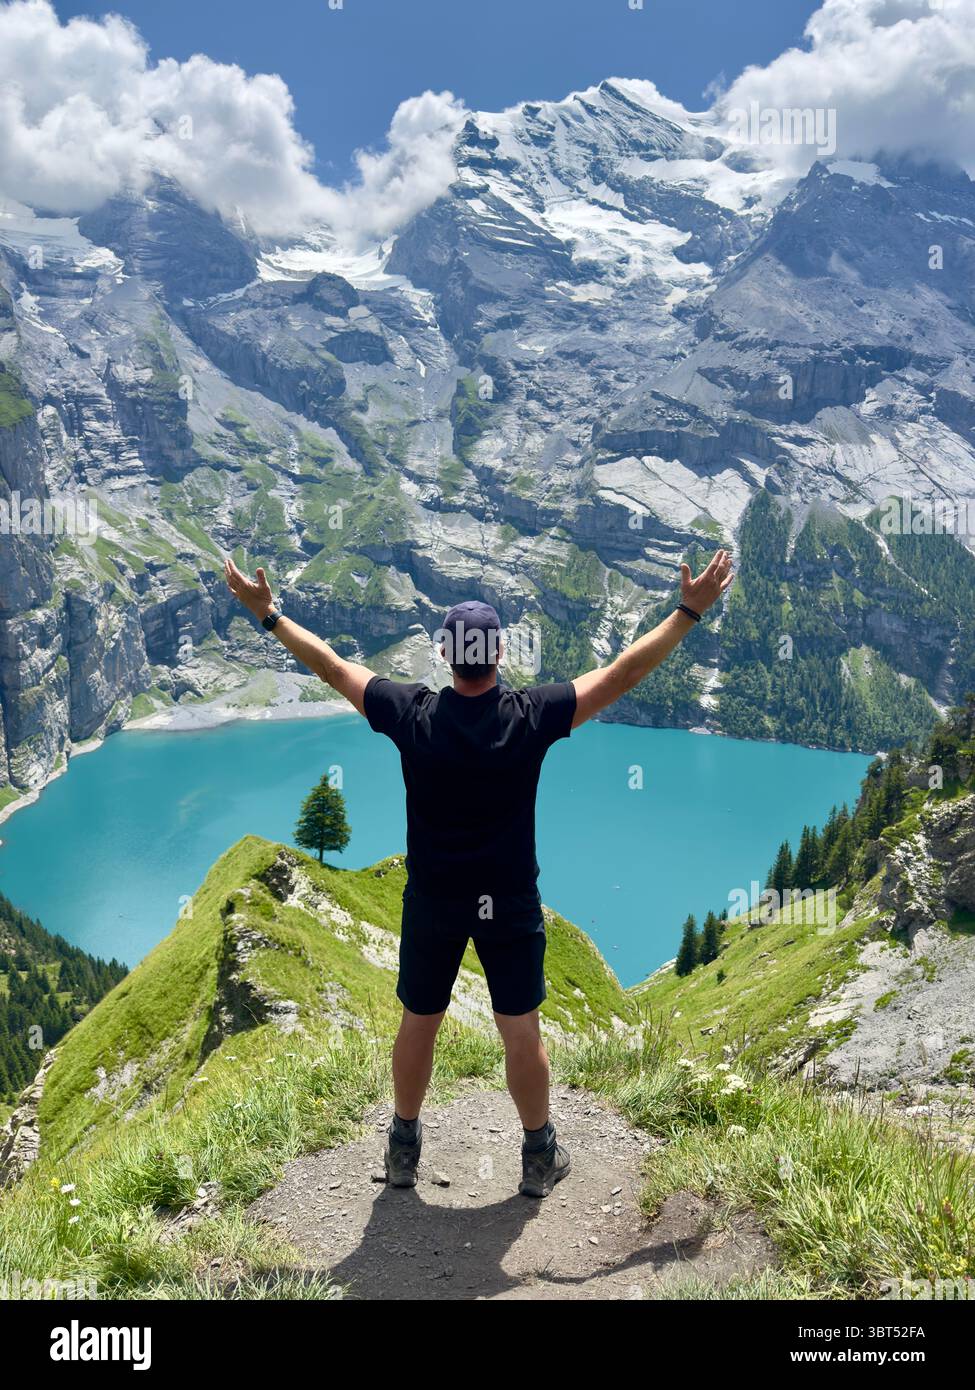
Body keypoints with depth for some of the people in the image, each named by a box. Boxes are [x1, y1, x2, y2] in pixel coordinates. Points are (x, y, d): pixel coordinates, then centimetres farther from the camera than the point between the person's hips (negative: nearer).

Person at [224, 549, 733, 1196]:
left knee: (418, 1024, 17)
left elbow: (330, 664, -4)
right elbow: (625, 671, -12)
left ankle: (404, 1150, 34)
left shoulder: (411, 714, -14)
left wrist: (268, 613, 9)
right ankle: (540, 1156, 29)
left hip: (432, 901, 1)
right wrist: (691, 610, -3)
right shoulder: (532, 716, -17)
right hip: (511, 902, -1)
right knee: (522, 1029, 13)